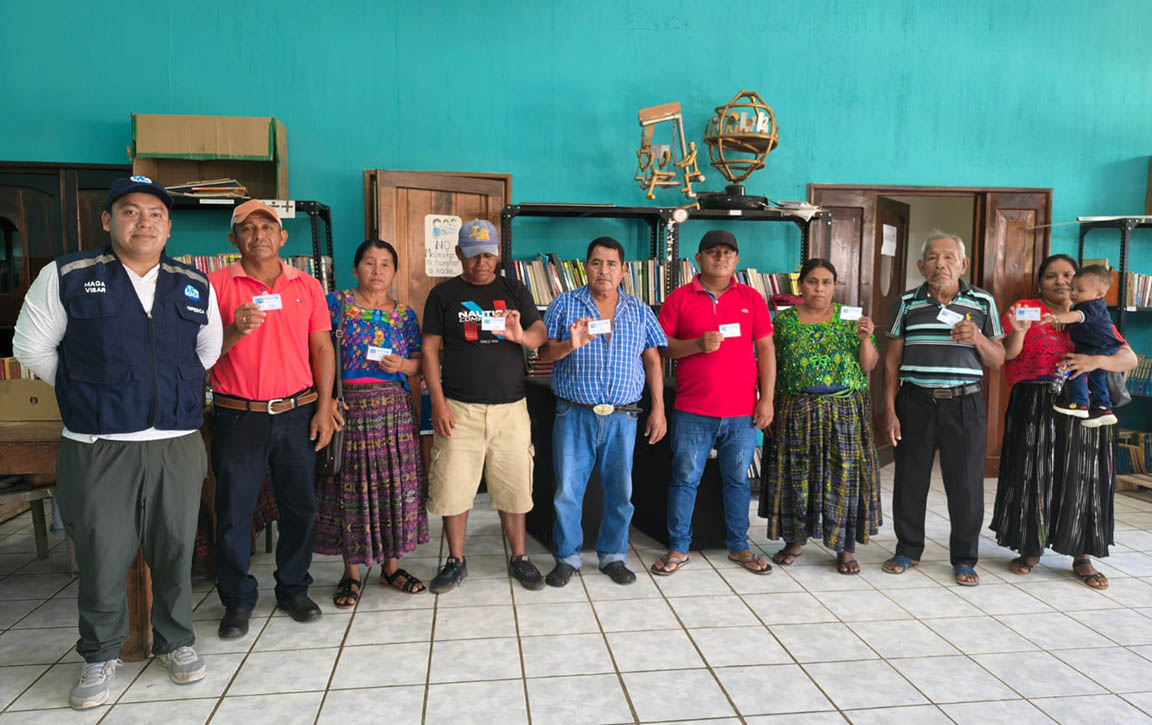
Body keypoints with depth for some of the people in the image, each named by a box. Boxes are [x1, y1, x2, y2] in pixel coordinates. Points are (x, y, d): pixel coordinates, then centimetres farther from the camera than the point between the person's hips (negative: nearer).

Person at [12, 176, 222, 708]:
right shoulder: (66, 277, 0)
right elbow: (32, 348, 7)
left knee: (175, 551, 10)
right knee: (101, 555, 6)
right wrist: (84, 395, 9)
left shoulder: (196, 287, 8)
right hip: (97, 448, -2)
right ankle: (100, 655, 26)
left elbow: (209, 352, 20)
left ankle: (175, 641, 29)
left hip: (178, 445, 2)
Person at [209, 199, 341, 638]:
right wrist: (235, 330, -20)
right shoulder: (216, 285, 1)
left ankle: (293, 589, 27)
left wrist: (324, 406, 0)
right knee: (234, 512, 5)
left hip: (296, 415, 2)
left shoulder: (307, 286, 7)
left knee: (300, 507, 9)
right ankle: (238, 601, 22)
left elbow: (322, 349, 7)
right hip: (237, 417, -2)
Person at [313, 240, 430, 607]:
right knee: (350, 485, 3)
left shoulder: (405, 314, 10)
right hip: (349, 405, -3)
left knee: (394, 483, 5)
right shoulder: (337, 303, 1)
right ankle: (351, 572, 18)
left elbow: (418, 363, 12)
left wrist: (402, 365, -10)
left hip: (394, 408, 3)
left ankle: (390, 564, 21)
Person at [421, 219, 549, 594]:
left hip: (510, 408, 1)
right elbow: (430, 350, 2)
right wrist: (438, 403, -7)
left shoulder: (515, 291, 9)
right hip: (459, 408, -1)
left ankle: (519, 559, 25)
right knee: (453, 488, 3)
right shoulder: (444, 294, 4)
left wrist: (522, 335, -23)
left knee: (513, 486, 8)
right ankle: (456, 562, 22)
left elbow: (540, 333, 1)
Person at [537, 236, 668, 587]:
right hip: (574, 414, -2)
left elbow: (653, 361, 9)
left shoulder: (640, 311, 9)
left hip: (622, 416, 2)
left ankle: (613, 555, 25)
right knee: (567, 489, 2)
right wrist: (570, 345, -21)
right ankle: (567, 557, 19)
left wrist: (658, 409, 4)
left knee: (620, 490, 8)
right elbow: (543, 353, -1)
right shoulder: (565, 305, 3)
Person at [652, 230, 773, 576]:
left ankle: (738, 546, 25)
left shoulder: (751, 298, 7)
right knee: (685, 479, 4)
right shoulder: (679, 298, 2)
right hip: (692, 410, -1)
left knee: (738, 480, 11)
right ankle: (678, 548, 16)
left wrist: (767, 399, 0)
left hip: (742, 411, 2)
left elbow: (766, 350, 6)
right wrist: (697, 344, -16)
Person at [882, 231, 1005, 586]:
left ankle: (964, 559, 21)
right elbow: (893, 360, 5)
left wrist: (978, 339, -13)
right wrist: (890, 409, 0)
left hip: (964, 404, 0)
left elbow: (998, 361, 8)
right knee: (910, 480, 8)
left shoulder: (983, 303, 4)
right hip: (915, 403, 1)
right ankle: (908, 549, 26)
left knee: (966, 483, 4)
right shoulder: (908, 303, 4)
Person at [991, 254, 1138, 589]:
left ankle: (1082, 557, 14)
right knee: (1032, 475, 3)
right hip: (1033, 407, -2)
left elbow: (1129, 358, 4)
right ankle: (1030, 549, 17)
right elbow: (1007, 355, -5)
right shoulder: (1024, 309, 6)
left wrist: (1096, 360, -15)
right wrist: (1018, 332, -25)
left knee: (1082, 480, 3)